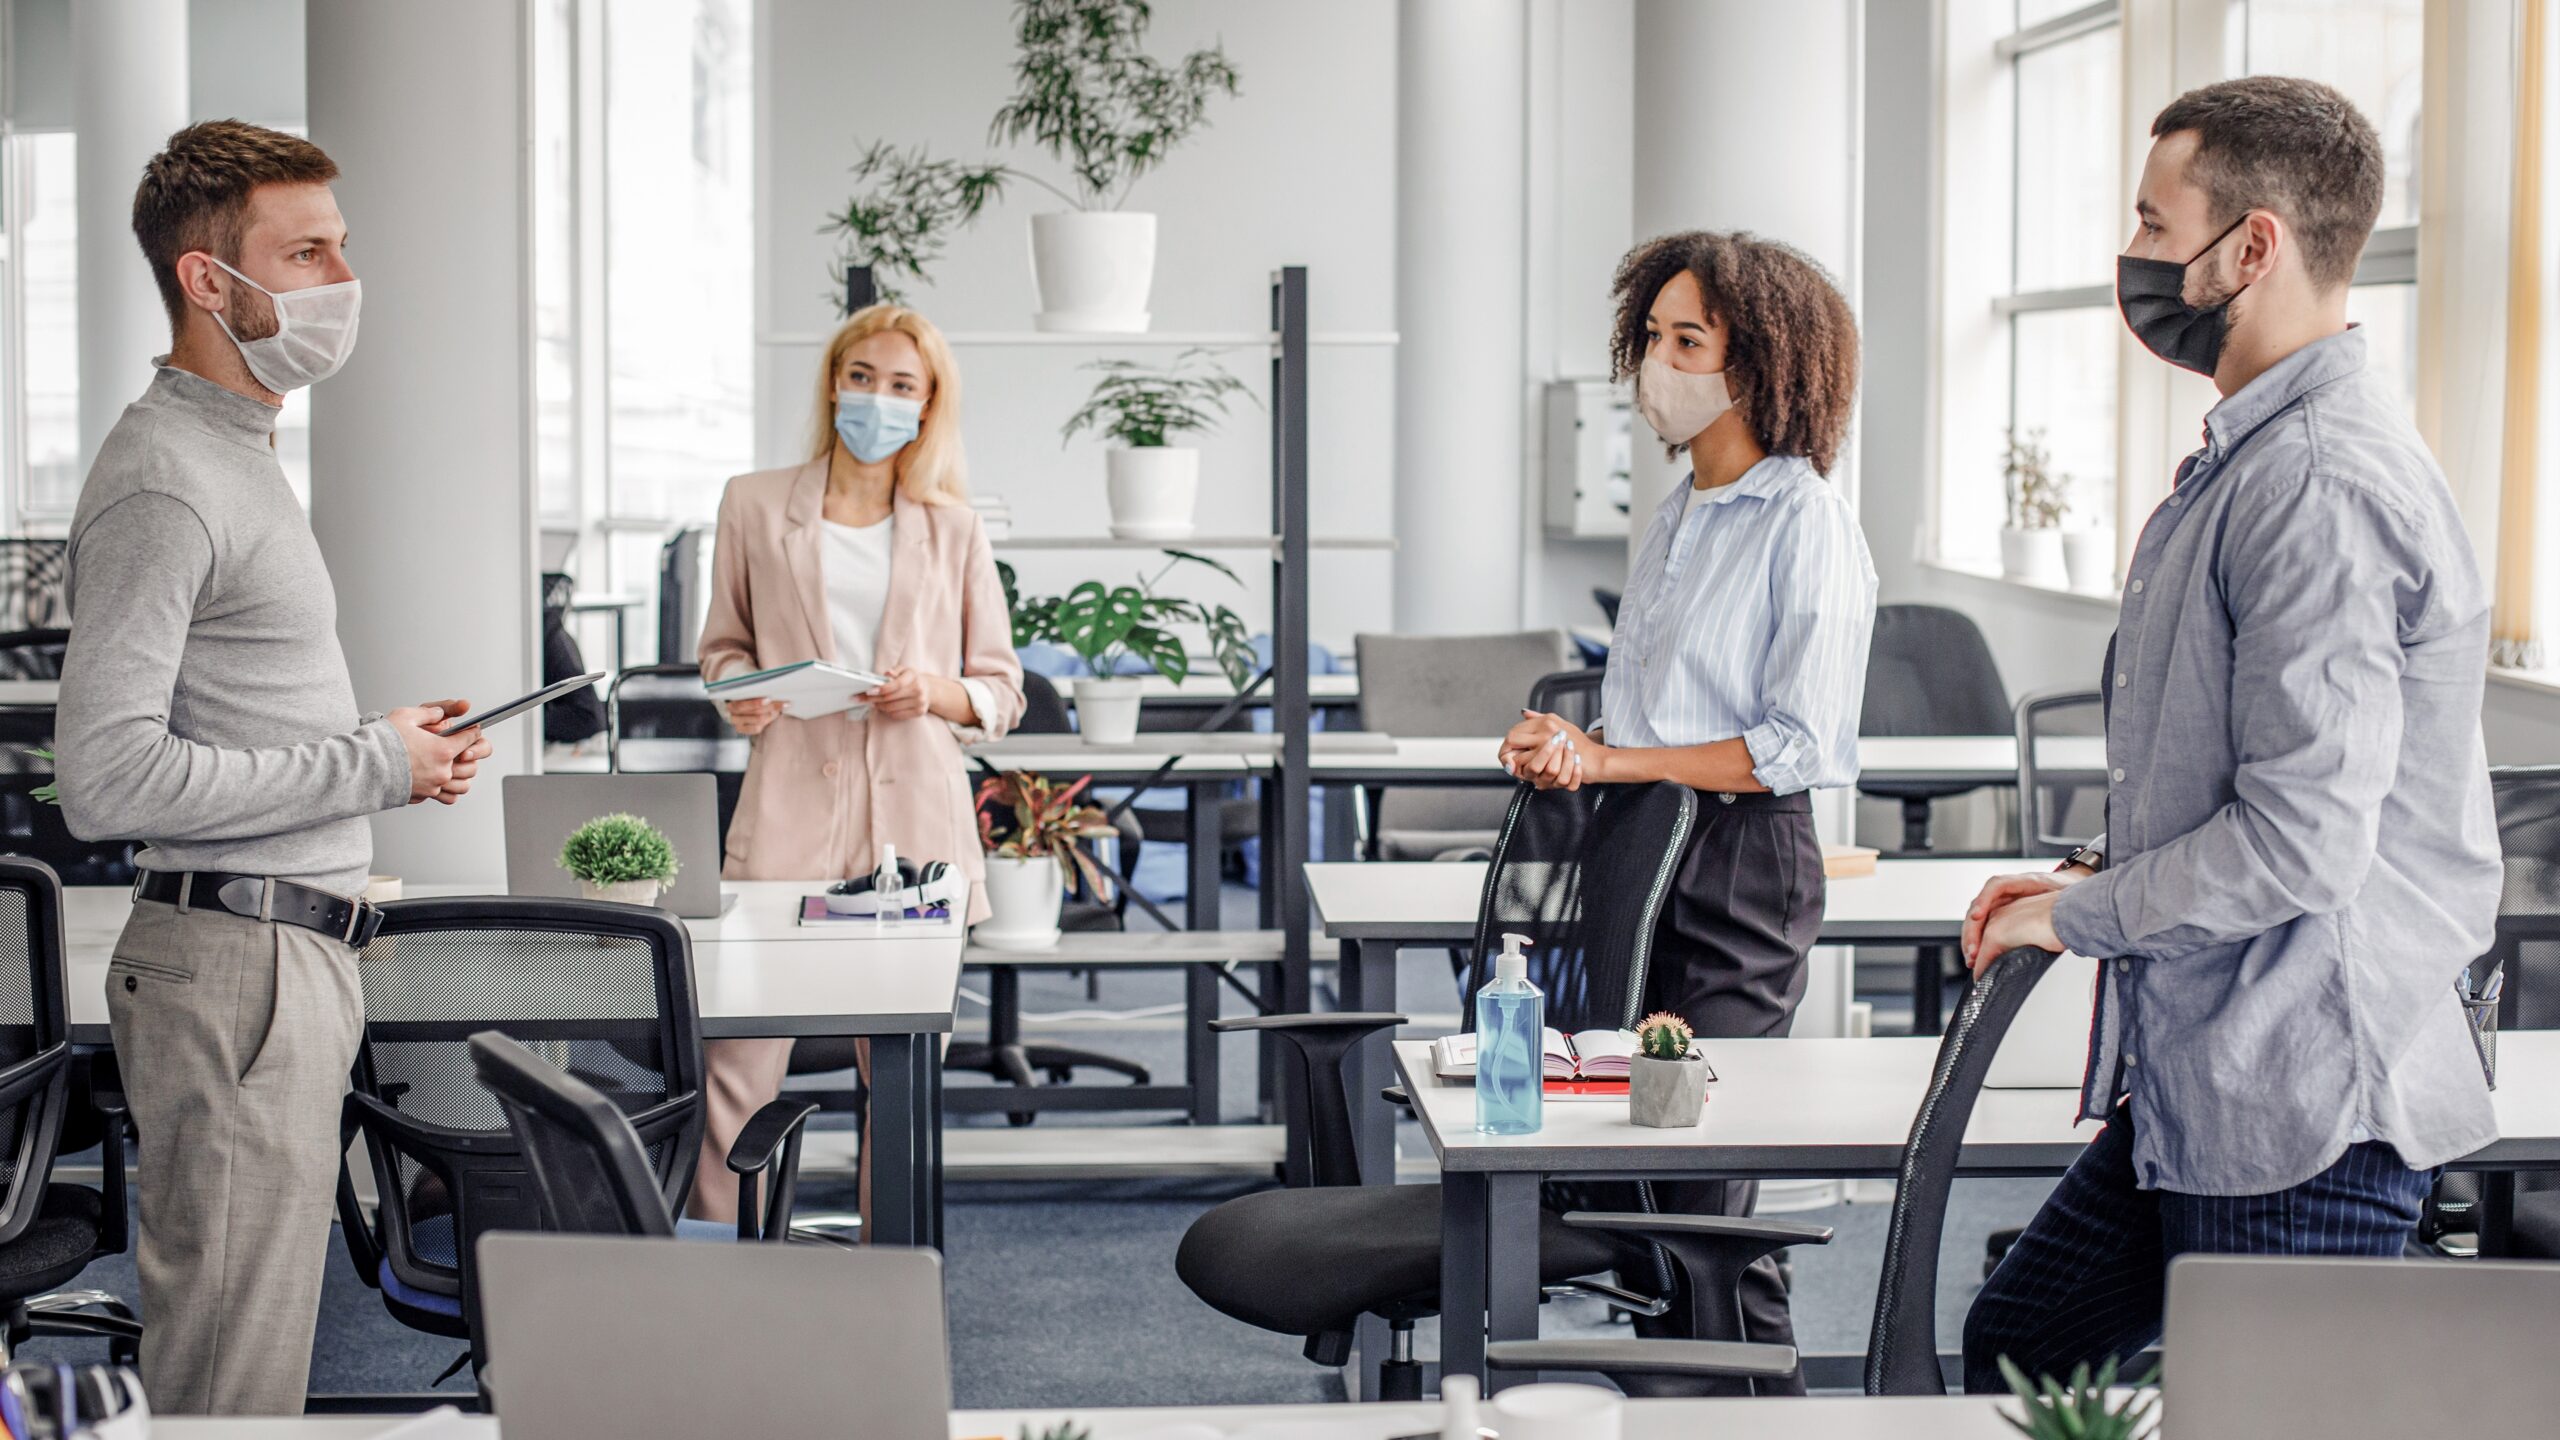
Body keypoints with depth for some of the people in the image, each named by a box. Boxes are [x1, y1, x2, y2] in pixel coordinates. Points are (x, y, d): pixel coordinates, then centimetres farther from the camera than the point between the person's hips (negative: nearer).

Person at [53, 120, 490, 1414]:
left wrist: (388, 748, 10)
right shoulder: (160, 482, -15)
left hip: (294, 957, 10)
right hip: (233, 961, -10)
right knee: (229, 1382, -6)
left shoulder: (240, 457, 18)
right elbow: (108, 777, -24)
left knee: (258, 1349, 15)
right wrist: (371, 767, -16)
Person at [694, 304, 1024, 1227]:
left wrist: (937, 693, -7)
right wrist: (736, 694, -3)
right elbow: (724, 646, 19)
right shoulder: (756, 505, 10)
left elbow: (1003, 690, 14)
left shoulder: (952, 528, 12)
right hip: (790, 810, -1)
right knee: (740, 1063, -8)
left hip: (915, 818, 1)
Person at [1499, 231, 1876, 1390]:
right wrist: (1566, 750, 2)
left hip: (1743, 870, -8)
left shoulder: (1806, 523, -10)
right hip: (1644, 859, 8)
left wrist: (1606, 761, -16)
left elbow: (1798, 747, -16)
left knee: (1695, 1189, -7)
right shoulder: (1678, 517, 16)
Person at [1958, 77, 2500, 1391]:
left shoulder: (2322, 488, -21)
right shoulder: (2247, 460, 14)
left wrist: (2077, 914, -12)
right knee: (2019, 1347, 19)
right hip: (2198, 1087, 11)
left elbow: (2300, 839, -26)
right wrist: (2096, 880, 10)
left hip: (2307, 1115, -11)